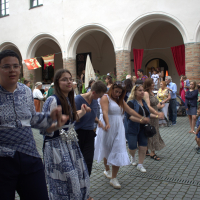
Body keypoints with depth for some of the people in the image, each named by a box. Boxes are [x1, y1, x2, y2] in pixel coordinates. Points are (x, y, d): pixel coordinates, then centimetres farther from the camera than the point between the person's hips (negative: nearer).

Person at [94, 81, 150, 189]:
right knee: (107, 150, 11)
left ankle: (113, 178, 2)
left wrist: (142, 118, 18)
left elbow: (130, 110, 19)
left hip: (118, 128, 6)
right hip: (108, 128, -5)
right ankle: (107, 170, 35)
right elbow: (105, 112, -22)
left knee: (118, 151, -3)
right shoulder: (105, 98, -7)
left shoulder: (120, 100, 17)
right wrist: (107, 124, -38)